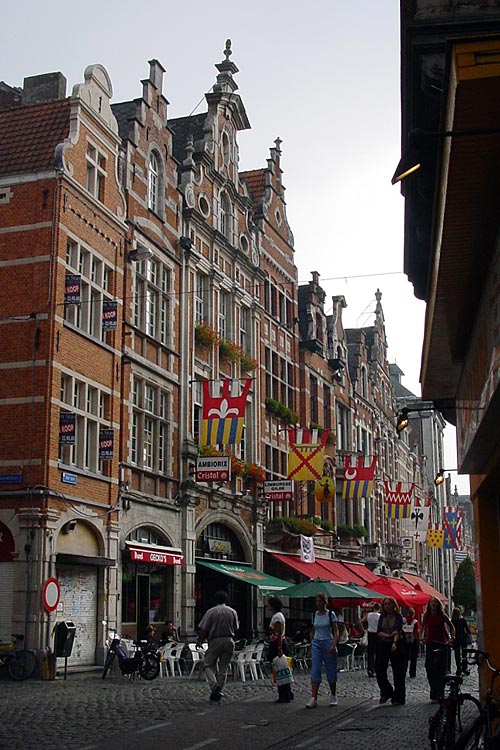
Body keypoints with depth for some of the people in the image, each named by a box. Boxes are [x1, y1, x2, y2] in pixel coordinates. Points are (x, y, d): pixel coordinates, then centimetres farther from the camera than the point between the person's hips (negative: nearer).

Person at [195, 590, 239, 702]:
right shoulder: (232, 612, 5)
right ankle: (219, 690, 10)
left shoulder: (210, 612, -4)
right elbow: (236, 628, 11)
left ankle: (214, 685, -16)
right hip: (229, 641, 3)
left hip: (215, 641, -3)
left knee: (208, 665, 5)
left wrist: (199, 641, 4)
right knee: (223, 667, 11)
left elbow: (203, 629, -7)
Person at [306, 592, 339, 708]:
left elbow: (336, 632, -5)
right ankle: (313, 698, -12)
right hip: (316, 643, 3)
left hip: (328, 642, -3)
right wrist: (311, 646, 13)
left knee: (330, 670, 4)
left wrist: (334, 645, -18)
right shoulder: (314, 615, 8)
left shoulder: (331, 614, -3)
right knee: (315, 671, -7)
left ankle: (333, 696, 20)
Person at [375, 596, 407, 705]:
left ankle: (398, 698, 6)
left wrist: (394, 642, -31)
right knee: (379, 670, -3)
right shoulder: (382, 617, 10)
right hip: (383, 645, 4)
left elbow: (397, 630, -15)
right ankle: (386, 692, 17)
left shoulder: (398, 616, -1)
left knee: (398, 673, 0)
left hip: (396, 645, -3)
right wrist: (388, 635, -17)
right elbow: (378, 632, 2)